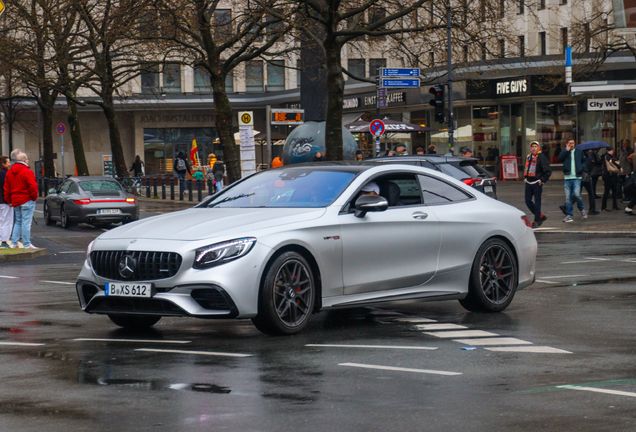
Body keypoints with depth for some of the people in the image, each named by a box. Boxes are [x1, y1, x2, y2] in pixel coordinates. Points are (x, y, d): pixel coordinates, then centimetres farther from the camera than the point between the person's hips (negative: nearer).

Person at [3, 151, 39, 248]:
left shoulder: (9, 172, 11)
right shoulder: (27, 172, -12)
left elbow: (6, 188, 14)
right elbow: (33, 187, -17)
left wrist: (9, 200, 17)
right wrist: (34, 197, -3)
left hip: (15, 201, 7)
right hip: (27, 200, -7)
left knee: (18, 222, 17)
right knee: (26, 223, -5)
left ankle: (14, 243, 13)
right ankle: (27, 245, -4)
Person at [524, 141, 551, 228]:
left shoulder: (541, 157, -7)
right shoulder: (529, 157, 14)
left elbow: (548, 171, -9)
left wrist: (542, 180, -11)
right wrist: (525, 177, 18)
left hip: (537, 183, -7)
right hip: (529, 183, 7)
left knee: (537, 203, -1)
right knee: (528, 201, 8)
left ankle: (536, 221, 6)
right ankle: (541, 216, 22)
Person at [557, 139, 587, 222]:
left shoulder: (579, 151, 11)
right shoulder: (565, 152, 8)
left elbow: (585, 161, 21)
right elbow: (560, 159, -9)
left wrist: (582, 167, 2)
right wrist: (566, 150, -13)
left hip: (577, 177, -1)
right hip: (567, 178, 1)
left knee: (577, 194, -17)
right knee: (568, 197, 0)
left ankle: (582, 209, 7)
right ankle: (569, 215, 7)